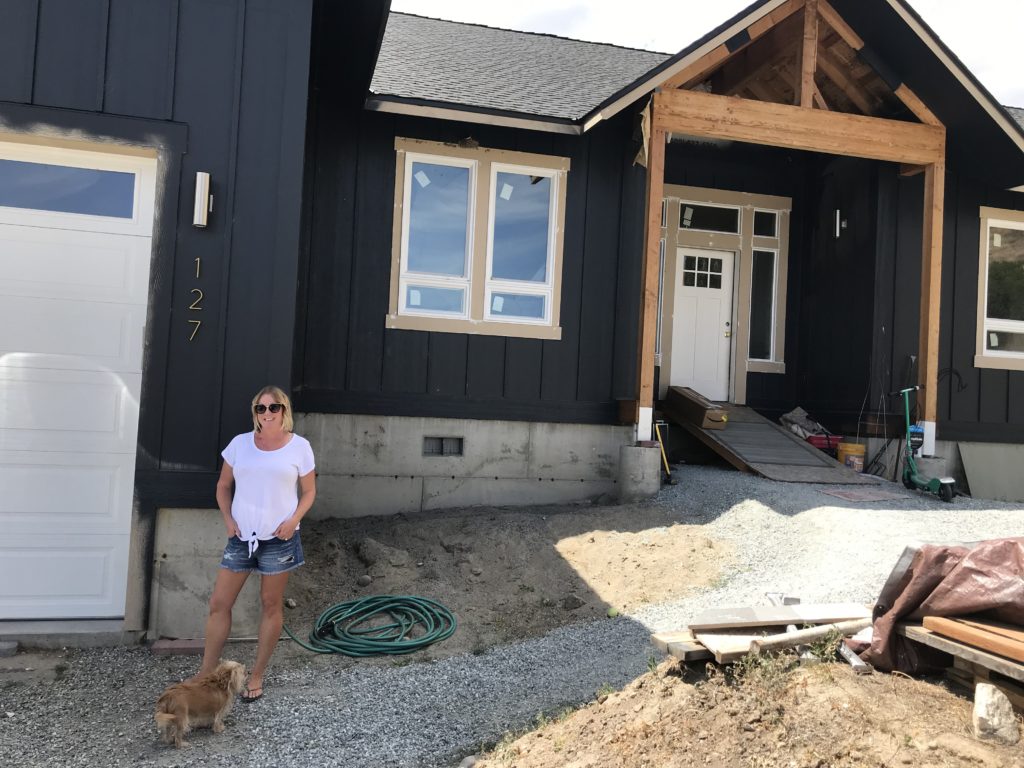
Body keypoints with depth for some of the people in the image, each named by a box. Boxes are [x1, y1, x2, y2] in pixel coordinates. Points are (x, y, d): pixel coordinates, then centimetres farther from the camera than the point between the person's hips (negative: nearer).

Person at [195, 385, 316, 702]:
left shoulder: (299, 446, -4)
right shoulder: (240, 443, 1)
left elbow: (309, 491, 2)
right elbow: (223, 486, 11)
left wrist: (293, 520, -13)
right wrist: (228, 519, -2)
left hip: (278, 538, -2)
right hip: (241, 536, 2)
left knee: (271, 605, 8)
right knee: (219, 603, 4)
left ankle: (257, 676, 22)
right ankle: (206, 675, 19)